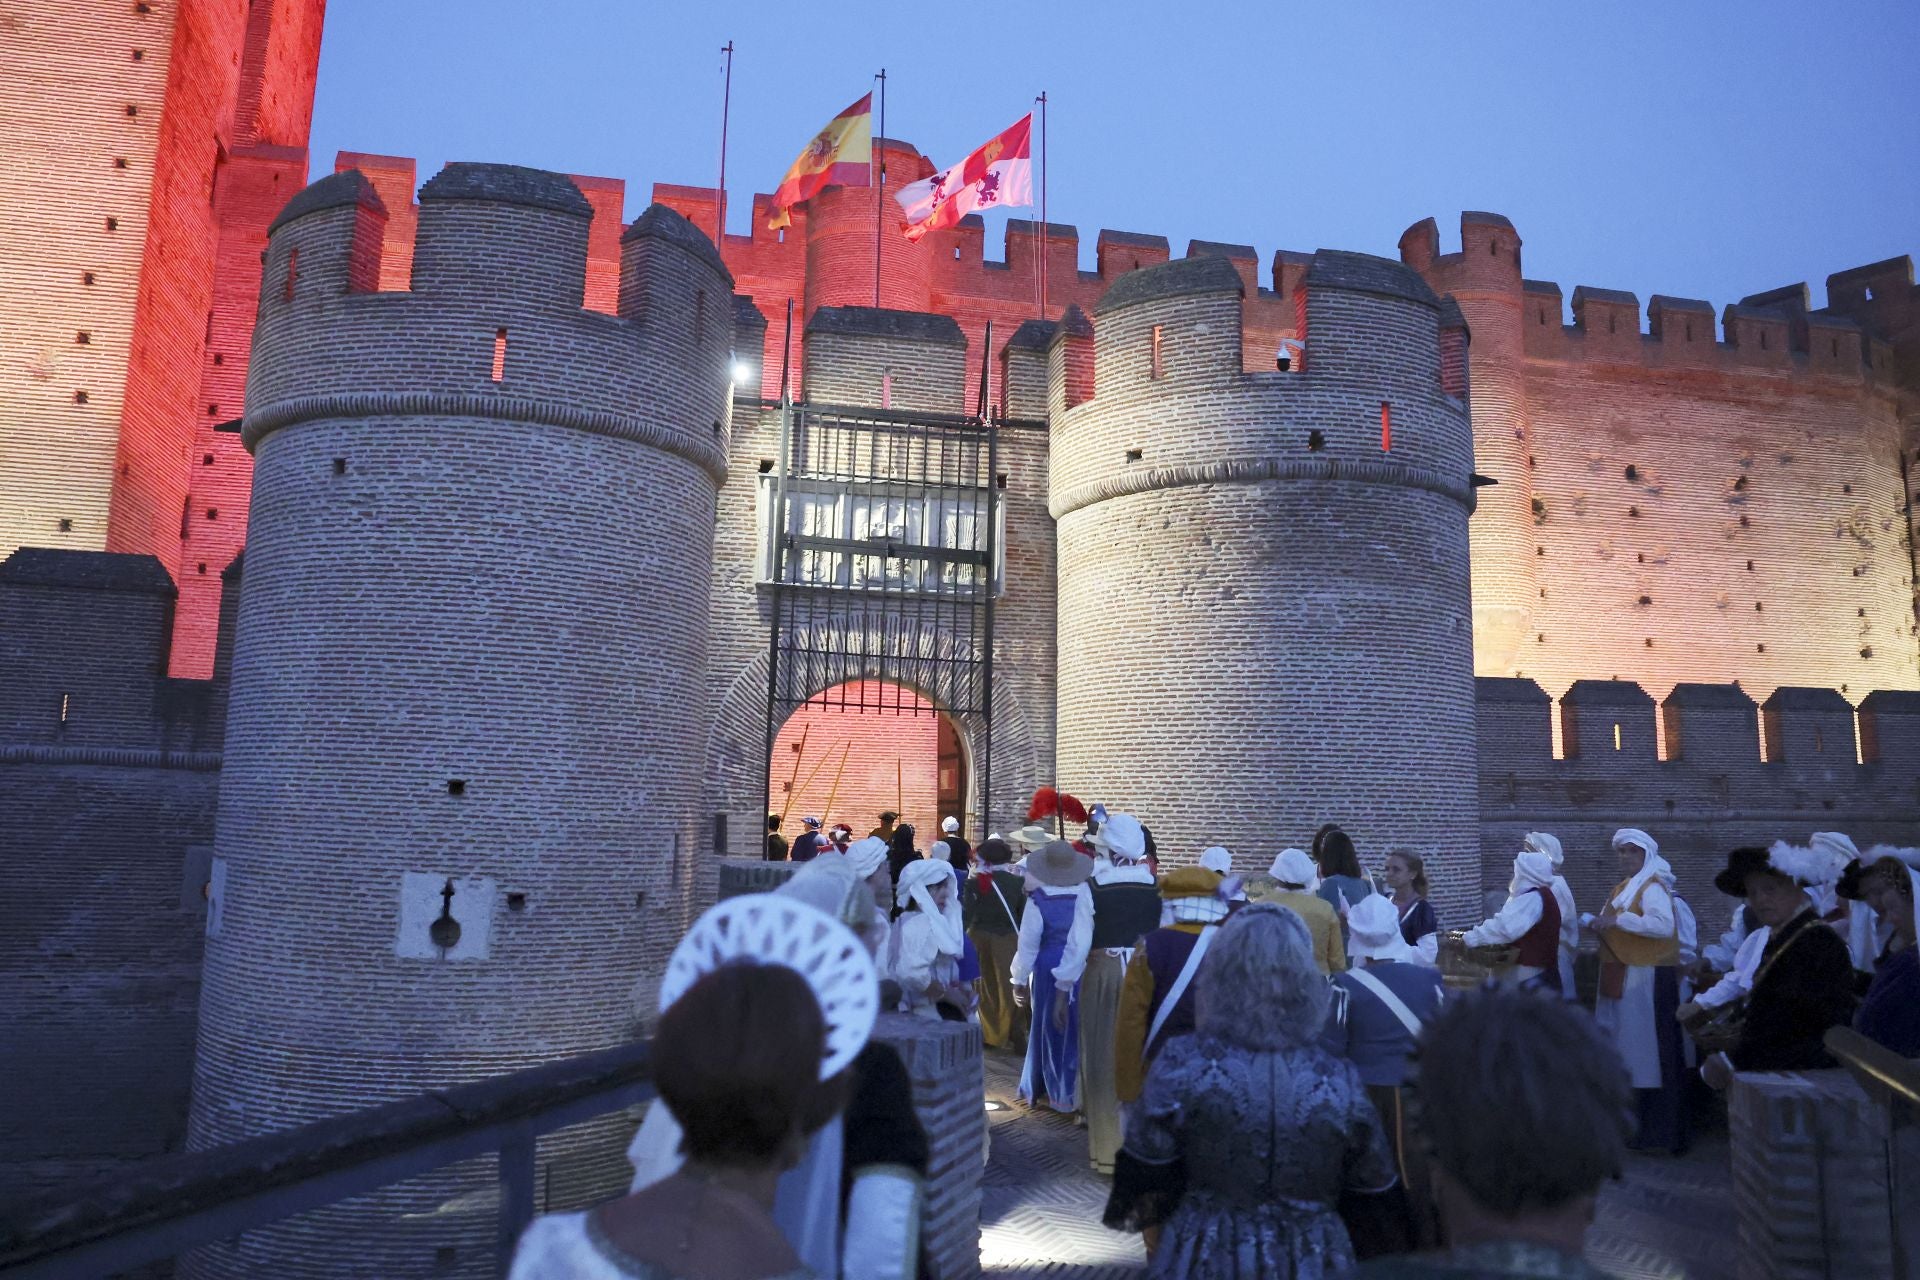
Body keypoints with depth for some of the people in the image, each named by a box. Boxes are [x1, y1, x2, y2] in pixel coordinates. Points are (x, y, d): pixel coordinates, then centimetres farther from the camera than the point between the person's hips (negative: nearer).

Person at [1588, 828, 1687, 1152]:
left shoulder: (1652, 888, -11)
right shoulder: (1624, 888, 16)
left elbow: (1664, 925, -27)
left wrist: (1618, 920, -27)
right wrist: (1601, 925, 1)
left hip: (1647, 980, -9)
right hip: (1622, 980, 9)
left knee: (1650, 1053, -4)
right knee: (1623, 1053, 12)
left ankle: (1663, 1133, 3)